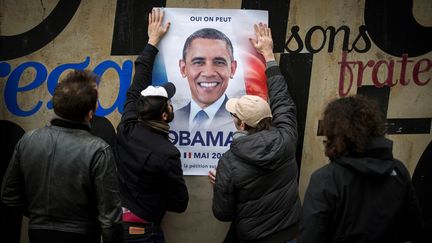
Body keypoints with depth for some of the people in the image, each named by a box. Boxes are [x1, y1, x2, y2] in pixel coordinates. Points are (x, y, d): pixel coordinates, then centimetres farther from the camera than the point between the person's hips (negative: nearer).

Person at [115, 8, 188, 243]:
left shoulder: (126, 131, -8)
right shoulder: (167, 153, -22)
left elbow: (137, 87, 7)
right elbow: (180, 203, -11)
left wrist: (152, 41, 16)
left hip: (113, 224, 6)